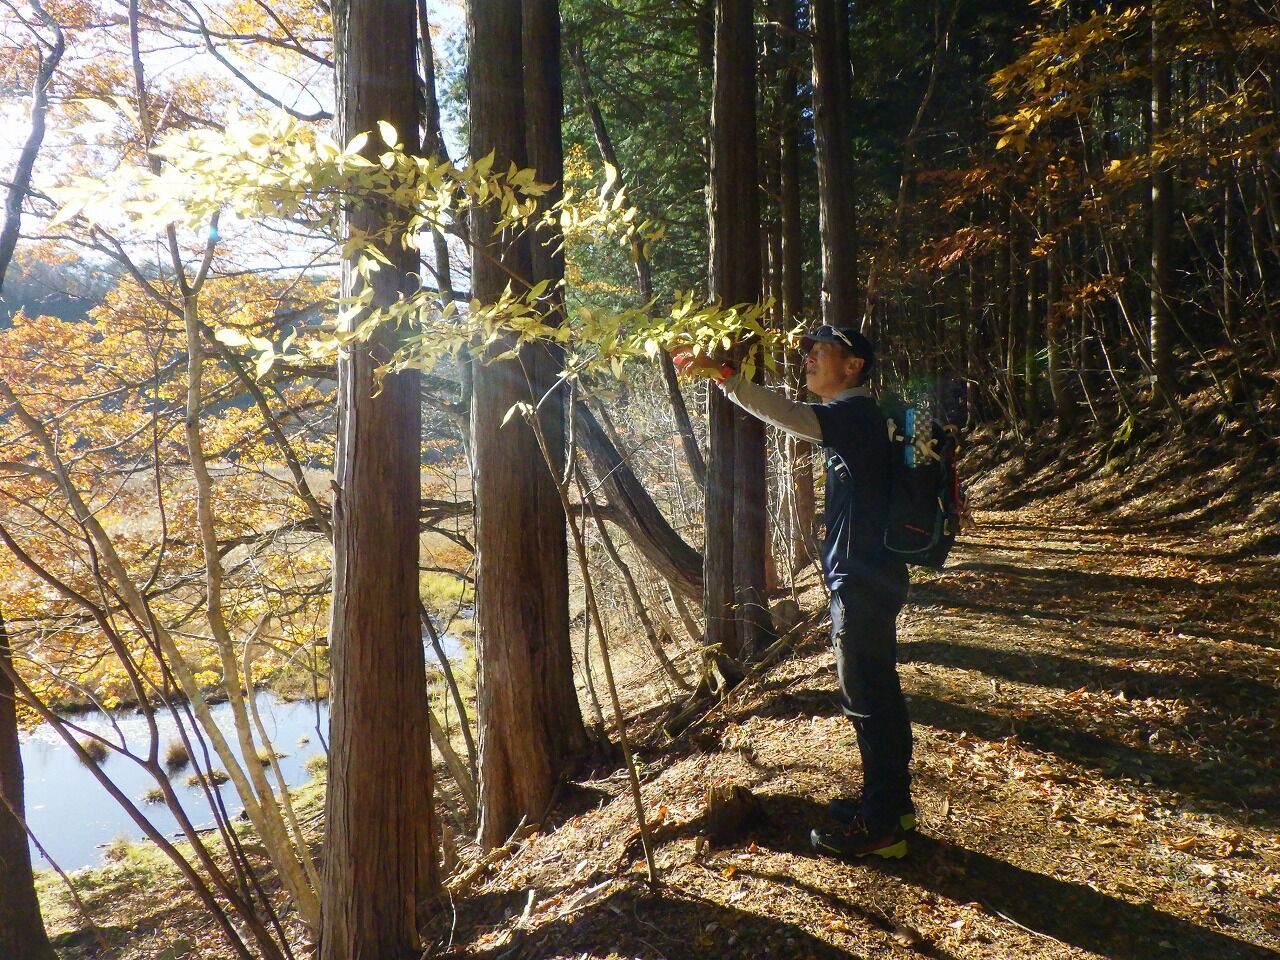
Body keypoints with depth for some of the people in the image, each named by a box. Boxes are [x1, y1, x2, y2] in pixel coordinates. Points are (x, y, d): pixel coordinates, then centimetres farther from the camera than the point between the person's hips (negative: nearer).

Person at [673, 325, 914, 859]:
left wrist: (720, 374, -34)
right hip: (866, 578, 10)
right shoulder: (853, 417, 16)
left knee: (869, 699, -2)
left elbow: (787, 416, -32)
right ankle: (891, 801, 32)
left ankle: (879, 826, 9)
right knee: (876, 695, 18)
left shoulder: (857, 411, -16)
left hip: (864, 583, -10)